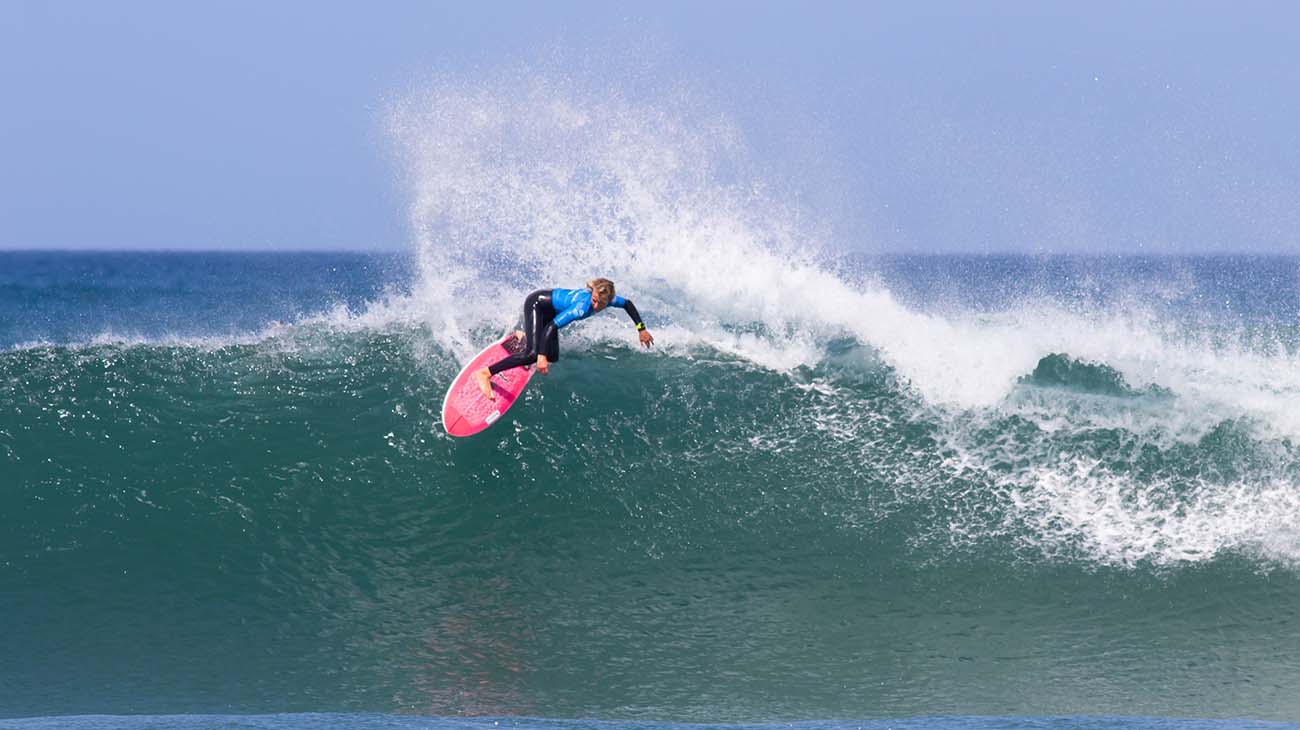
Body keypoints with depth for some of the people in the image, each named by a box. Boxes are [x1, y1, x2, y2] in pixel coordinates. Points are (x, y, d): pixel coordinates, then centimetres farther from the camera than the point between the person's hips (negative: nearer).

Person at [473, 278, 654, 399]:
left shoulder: (608, 299, -18)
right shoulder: (582, 307, -39)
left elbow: (628, 304, 5)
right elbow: (551, 326, -43)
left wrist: (641, 329, 0)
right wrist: (542, 357, -50)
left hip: (549, 309, 8)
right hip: (536, 303, -8)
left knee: (552, 357, 9)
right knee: (533, 354, -24)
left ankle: (522, 338, 36)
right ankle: (485, 373, -24)